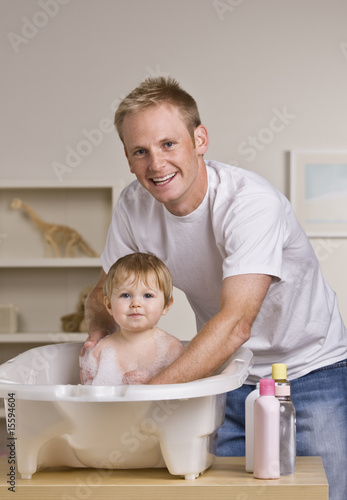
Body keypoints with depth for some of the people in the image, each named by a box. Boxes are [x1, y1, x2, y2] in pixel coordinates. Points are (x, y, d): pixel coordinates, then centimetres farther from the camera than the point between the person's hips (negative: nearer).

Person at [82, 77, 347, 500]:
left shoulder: (252, 203, -29)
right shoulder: (134, 205, -10)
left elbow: (235, 324, -38)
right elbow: (104, 290, 5)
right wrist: (99, 331, -19)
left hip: (308, 369, -4)